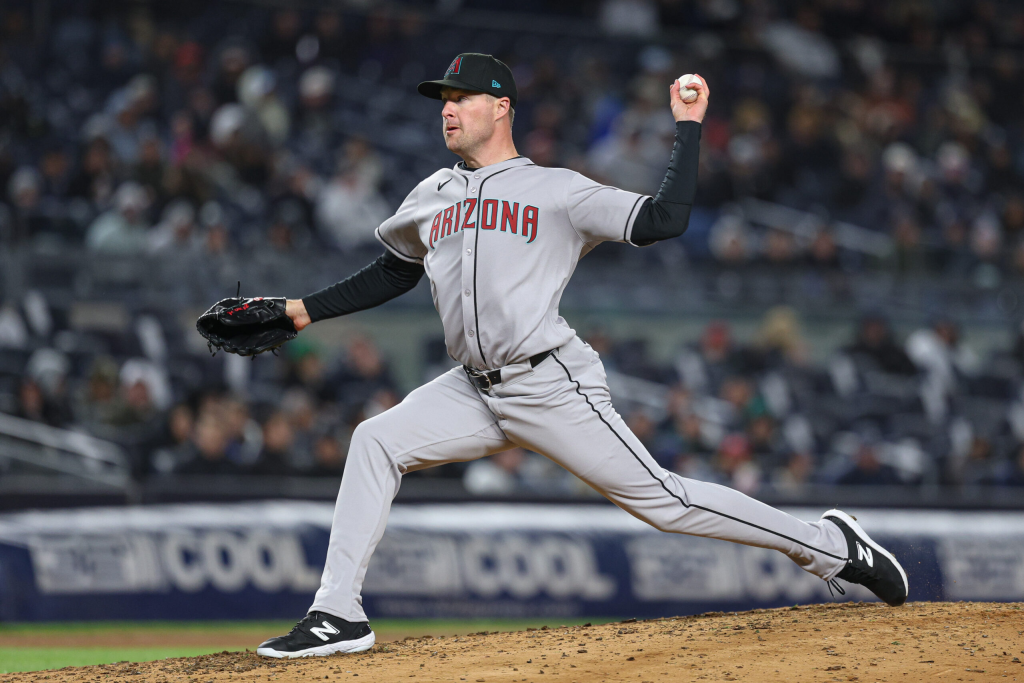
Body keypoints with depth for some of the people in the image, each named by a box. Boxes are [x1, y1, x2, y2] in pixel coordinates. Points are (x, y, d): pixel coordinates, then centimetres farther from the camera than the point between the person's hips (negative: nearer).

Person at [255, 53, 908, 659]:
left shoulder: (558, 191, -2)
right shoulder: (431, 197, 16)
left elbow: (664, 220, -9)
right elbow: (393, 272, 29)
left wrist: (688, 126, -9)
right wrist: (306, 310, 23)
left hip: (553, 388, -6)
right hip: (476, 392, 6)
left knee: (661, 498, -8)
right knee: (375, 442, -10)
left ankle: (831, 545, 4)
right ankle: (339, 615, -9)